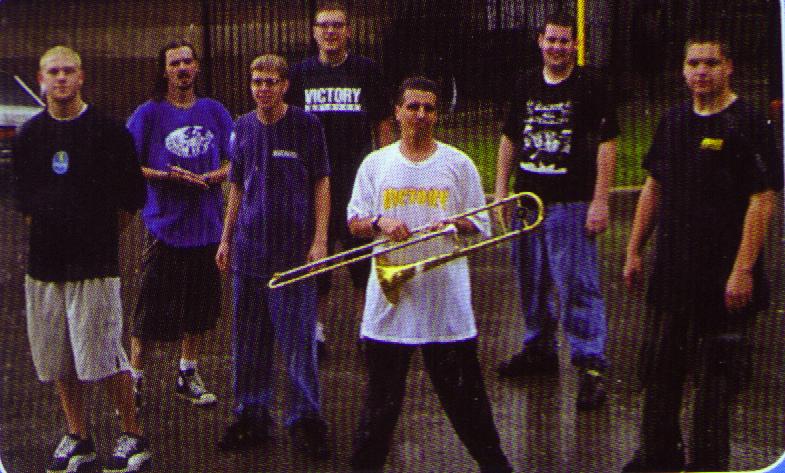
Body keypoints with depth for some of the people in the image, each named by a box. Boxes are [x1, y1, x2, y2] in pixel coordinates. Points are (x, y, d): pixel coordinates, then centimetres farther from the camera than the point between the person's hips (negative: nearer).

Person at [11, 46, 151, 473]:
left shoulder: (108, 131, -2)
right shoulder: (29, 136, 10)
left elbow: (130, 197, 1)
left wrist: (98, 234, 3)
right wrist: (46, 226, 9)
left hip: (95, 263, -4)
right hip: (44, 262, 5)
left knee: (104, 355, -7)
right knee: (58, 358, 8)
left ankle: (132, 439, 6)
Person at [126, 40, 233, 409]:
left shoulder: (213, 112, 7)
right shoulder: (148, 114, -2)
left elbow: (233, 162, 10)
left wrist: (208, 177, -10)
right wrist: (166, 176, -16)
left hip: (206, 223, 4)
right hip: (164, 224, -3)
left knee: (199, 305, 11)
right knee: (151, 307, -1)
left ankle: (188, 376, 25)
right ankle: (135, 378, 11)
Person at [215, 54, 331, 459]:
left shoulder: (305, 125, -3)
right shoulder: (243, 127, 9)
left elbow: (321, 183, -2)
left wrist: (319, 240, -9)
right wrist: (226, 238, 13)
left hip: (293, 248, -4)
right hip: (249, 249, 4)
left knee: (298, 339, -1)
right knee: (248, 340, 10)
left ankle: (305, 420, 11)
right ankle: (251, 417, 22)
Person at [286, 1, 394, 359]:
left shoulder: (366, 71, 3)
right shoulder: (301, 73, 7)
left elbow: (383, 127, 6)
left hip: (359, 182, -1)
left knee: (363, 260, 0)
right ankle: (316, 330, 17)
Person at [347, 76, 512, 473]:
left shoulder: (457, 164, 3)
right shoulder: (375, 164, 7)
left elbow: (481, 225, 4)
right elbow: (354, 223, 6)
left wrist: (454, 225, -16)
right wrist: (380, 223, -15)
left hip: (446, 299, -1)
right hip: (390, 298, 1)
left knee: (464, 391, 5)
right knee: (381, 395, 9)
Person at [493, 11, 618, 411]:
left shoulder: (592, 85, -3)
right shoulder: (526, 84, 12)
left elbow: (607, 143, -6)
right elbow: (509, 139, 17)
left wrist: (600, 200, -12)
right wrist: (501, 190, 11)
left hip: (572, 202, -6)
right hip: (527, 198, 6)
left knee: (577, 285, -8)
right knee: (530, 281, 14)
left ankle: (590, 366, -4)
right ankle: (539, 350, 30)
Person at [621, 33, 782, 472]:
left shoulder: (748, 123, -10)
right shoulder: (674, 121, 9)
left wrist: (743, 269, -20)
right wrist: (635, 250, 13)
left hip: (723, 276, -6)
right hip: (672, 270, 7)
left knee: (717, 376, 3)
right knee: (660, 368, 15)